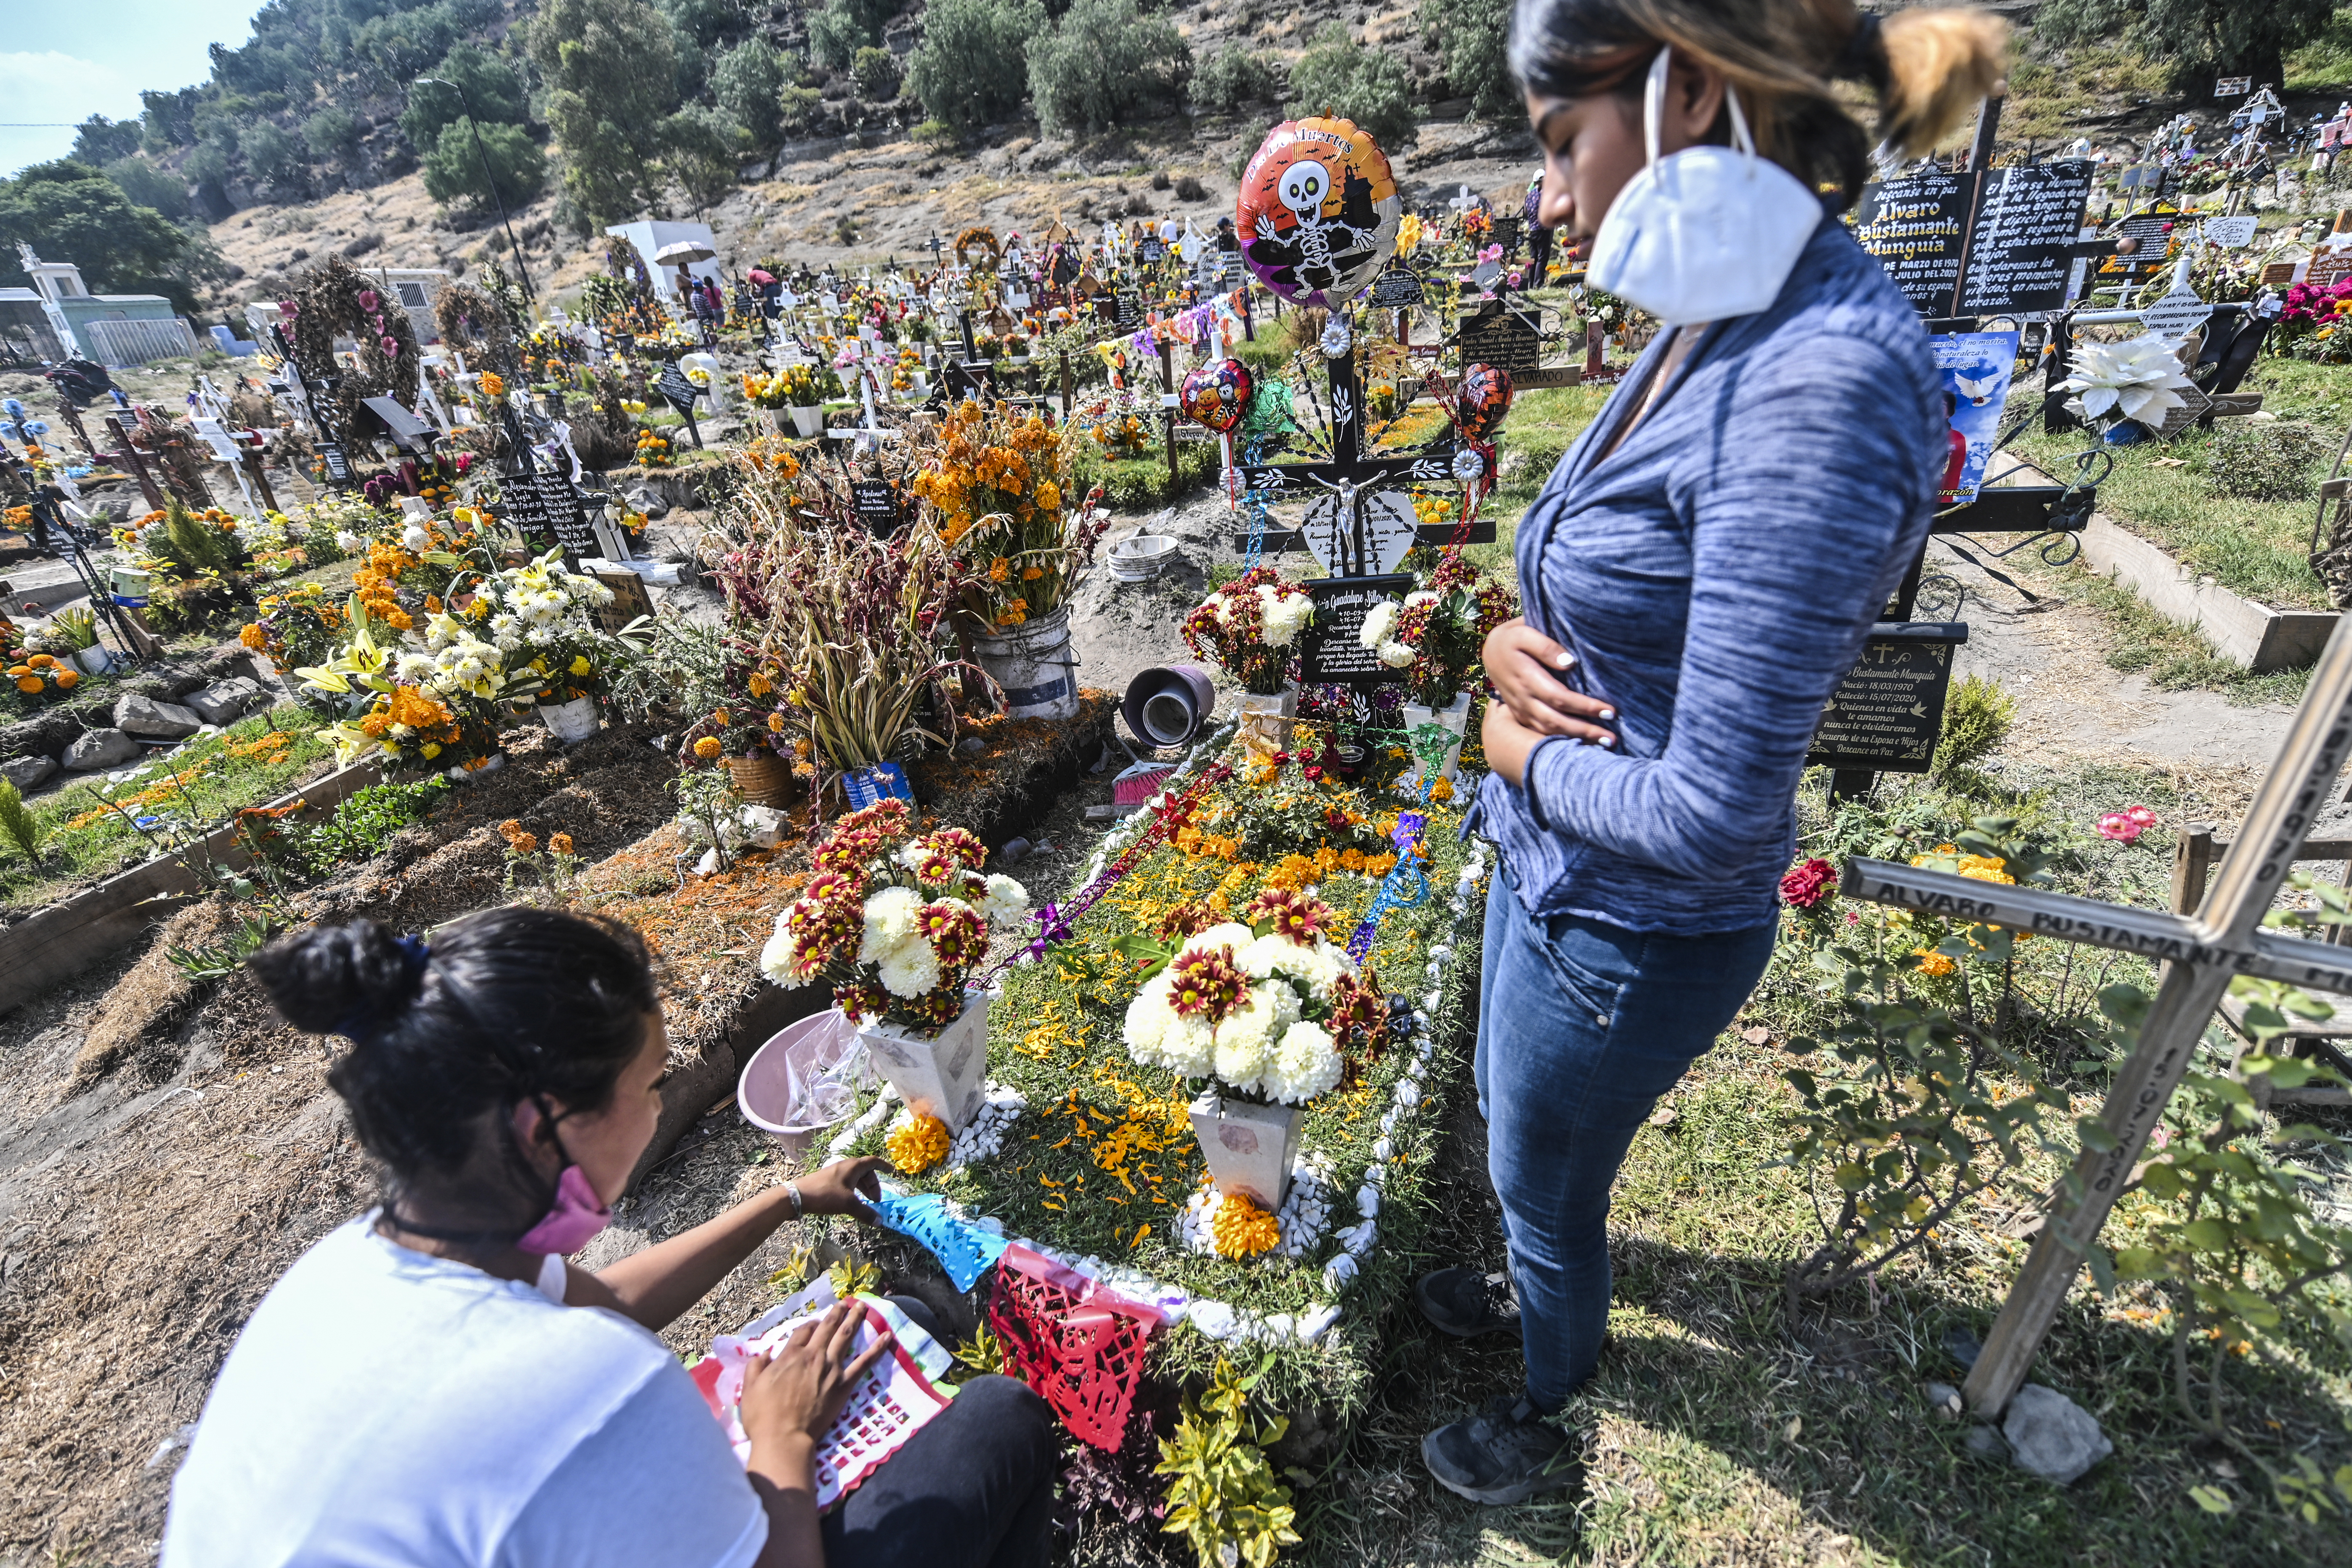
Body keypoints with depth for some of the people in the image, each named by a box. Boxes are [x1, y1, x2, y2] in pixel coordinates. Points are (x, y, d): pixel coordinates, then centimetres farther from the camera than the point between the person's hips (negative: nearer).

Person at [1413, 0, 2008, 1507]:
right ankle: (1544, 1285, 66)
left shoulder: (1822, 388, -30)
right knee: (1512, 1117, 32)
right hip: (1551, 867, 8)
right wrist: (1516, 643, -8)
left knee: (1548, 1181, 21)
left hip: (1630, 931, -8)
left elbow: (1712, 814, -30)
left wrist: (1528, 754, -14)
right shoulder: (1714, 327, -1)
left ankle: (1550, 1412, 55)